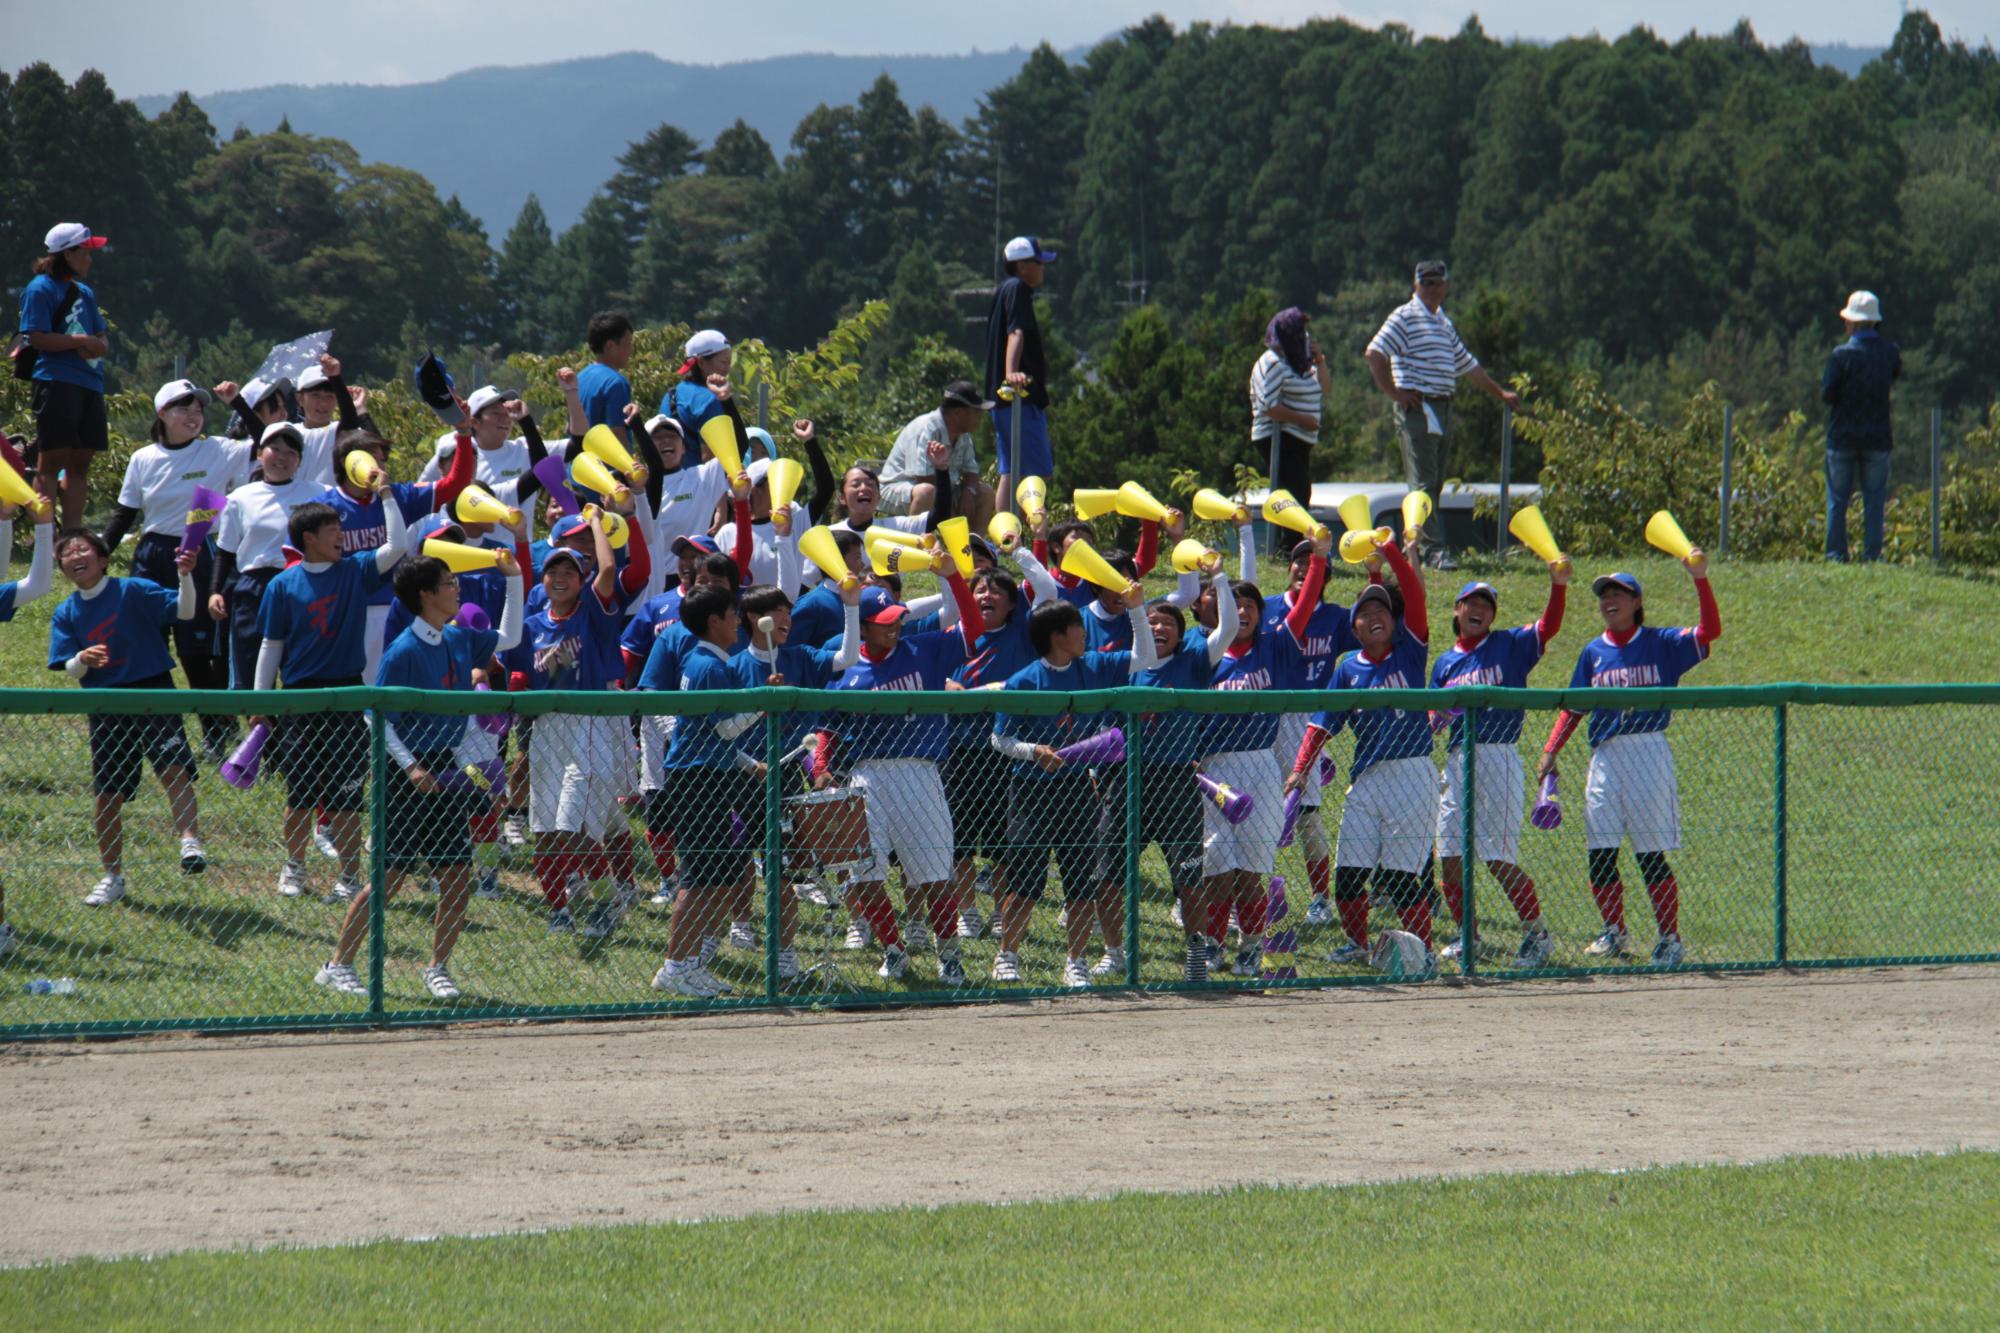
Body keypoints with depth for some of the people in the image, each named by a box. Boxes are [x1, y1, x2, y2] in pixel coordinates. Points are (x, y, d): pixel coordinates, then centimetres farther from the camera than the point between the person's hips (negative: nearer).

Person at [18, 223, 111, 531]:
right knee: (51, 460, -9)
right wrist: (82, 341, -11)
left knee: (80, 461, 8)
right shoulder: (41, 289, -4)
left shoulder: (85, 292, 20)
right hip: (55, 382, -8)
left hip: (89, 384, 8)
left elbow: (102, 341, 20)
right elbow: (38, 338, -14)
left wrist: (97, 347, -4)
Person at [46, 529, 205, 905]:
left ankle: (190, 841, -35)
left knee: (173, 767, -28)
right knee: (105, 795, 8)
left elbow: (184, 610, -13)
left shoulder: (133, 591, -4)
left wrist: (185, 576, -32)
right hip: (105, 706, 4)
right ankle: (112, 877, 22)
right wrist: (82, 659, -21)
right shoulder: (66, 614, 7)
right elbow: (71, 670, 2)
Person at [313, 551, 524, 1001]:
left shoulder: (459, 641, 8)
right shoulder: (404, 652, -14)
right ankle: (337, 966, 5)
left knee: (458, 878, 1)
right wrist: (410, 768, -22)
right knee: (390, 876, -5)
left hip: (444, 772, 7)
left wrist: (514, 579, 16)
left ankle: (437, 969, 14)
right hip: (408, 774, -7)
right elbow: (379, 716, -13)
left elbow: (508, 639, 25)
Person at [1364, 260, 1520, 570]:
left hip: (1443, 410, 8)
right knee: (1424, 483, -13)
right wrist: (1394, 393, -15)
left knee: (1434, 484, 8)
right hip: (1416, 408, -8)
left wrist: (1500, 393, 34)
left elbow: (1467, 365, 32)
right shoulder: (1405, 317, -4)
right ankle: (1436, 550, -20)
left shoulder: (1445, 324, 21)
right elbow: (1374, 354, -14)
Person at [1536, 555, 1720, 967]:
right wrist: (1550, 752, 4)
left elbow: (1710, 630, -10)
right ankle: (1614, 932, 16)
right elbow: (1573, 708, 15)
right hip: (1605, 757, 4)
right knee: (1599, 853, 1)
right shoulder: (1593, 652, 13)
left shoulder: (1661, 644, 3)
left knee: (1652, 855, -5)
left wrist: (1699, 579, -18)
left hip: (1649, 751, -4)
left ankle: (1670, 938, 2)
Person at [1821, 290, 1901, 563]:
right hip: (1877, 438, 2)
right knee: (1874, 500, 7)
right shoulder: (1890, 352, -3)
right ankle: (1872, 554, 2)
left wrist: (1823, 383, 11)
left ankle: (1836, 553, 3)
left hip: (1842, 437, -2)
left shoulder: (1842, 354, -12)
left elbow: (1827, 394, -11)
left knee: (1837, 500, 6)